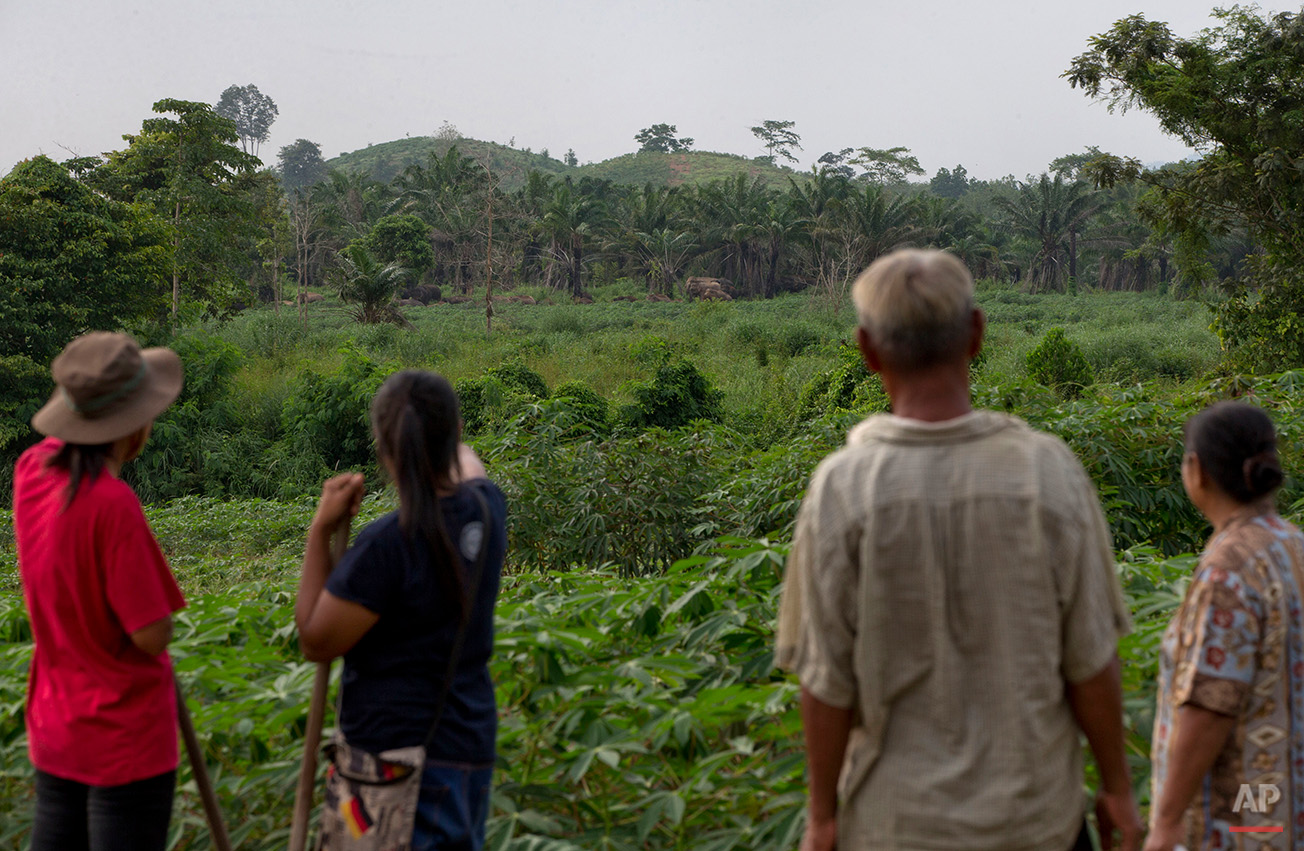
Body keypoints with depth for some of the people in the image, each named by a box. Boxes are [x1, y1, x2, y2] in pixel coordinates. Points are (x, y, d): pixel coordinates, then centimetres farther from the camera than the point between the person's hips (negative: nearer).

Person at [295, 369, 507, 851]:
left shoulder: (386, 546, -22)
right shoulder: (485, 510, -2)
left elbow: (315, 642, -9)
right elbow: (467, 467, 24)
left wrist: (321, 530, -7)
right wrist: (446, 441, 45)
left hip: (395, 753, -8)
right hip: (468, 745, 8)